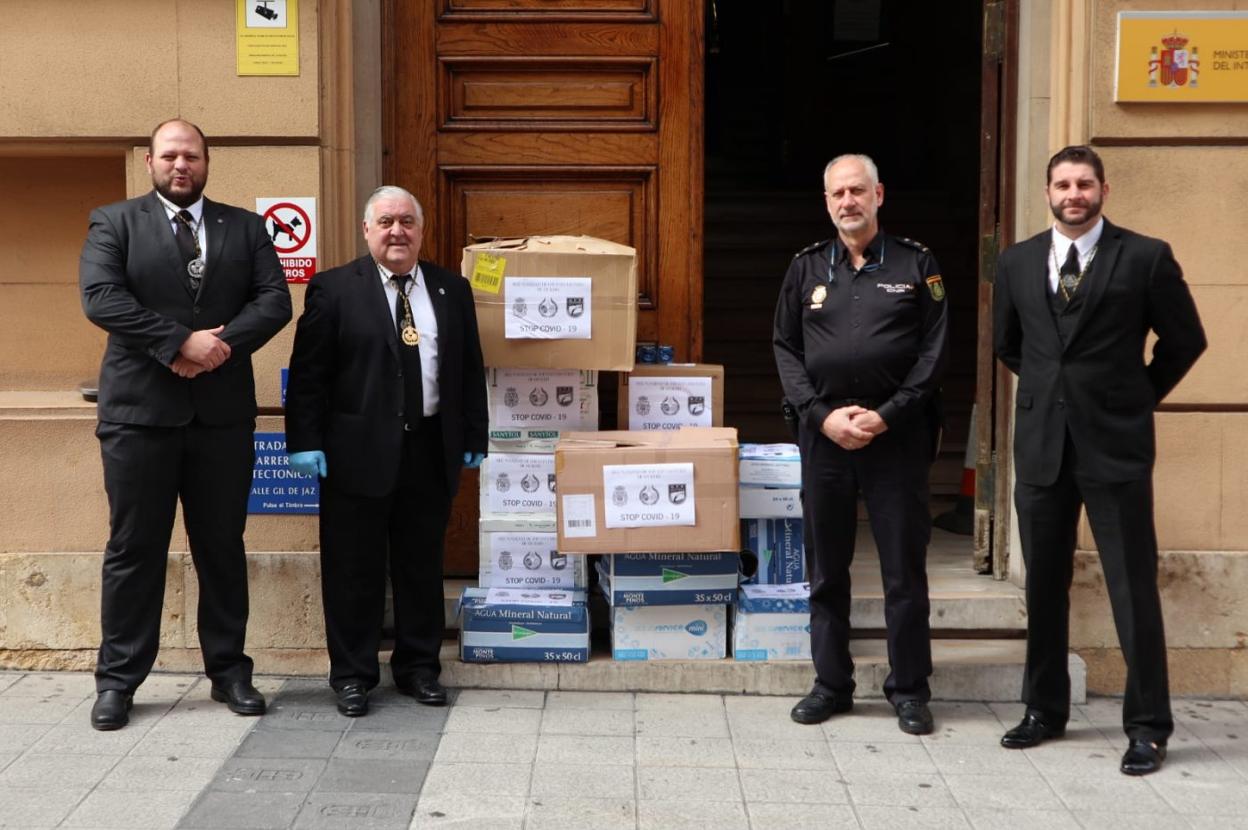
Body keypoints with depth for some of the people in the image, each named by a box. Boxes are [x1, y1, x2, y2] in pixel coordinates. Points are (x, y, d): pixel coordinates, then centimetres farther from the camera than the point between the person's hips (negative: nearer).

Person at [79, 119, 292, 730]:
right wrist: (180, 342, -19)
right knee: (133, 548, 4)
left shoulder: (245, 227, 11)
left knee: (223, 547, 9)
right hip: (139, 408, -2)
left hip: (223, 411, 2)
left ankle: (229, 670, 20)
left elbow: (274, 301, 0)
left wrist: (222, 345, -15)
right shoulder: (113, 223, 5)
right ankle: (117, 679, 14)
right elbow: (101, 298, -11)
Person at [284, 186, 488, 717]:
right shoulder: (334, 289, -2)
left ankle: (418, 667, 24)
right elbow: (308, 372, -4)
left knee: (422, 566, 12)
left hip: (430, 450, 3)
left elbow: (471, 370, 12)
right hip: (359, 451, -3)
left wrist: (474, 437, 9)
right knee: (354, 569, 5)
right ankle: (352, 674, 17)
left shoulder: (452, 290, 9)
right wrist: (306, 441, -9)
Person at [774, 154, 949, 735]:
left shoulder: (916, 264, 3)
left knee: (904, 567, 2)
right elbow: (786, 349, 7)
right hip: (823, 431, 2)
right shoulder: (807, 267, 9)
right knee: (826, 566, 9)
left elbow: (934, 351, -1)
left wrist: (886, 416, -10)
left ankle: (909, 689, 15)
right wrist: (823, 415, -7)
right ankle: (831, 683, 21)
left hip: (897, 432, -2)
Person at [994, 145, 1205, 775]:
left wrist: (1138, 395, 7)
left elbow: (1186, 340, 5)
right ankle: (1044, 710, 24)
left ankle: (1148, 725, 9)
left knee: (1133, 587, -1)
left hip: (1115, 442, -4)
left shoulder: (1145, 257, -3)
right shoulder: (1017, 263, 8)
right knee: (1044, 583, 11)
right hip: (1041, 443, 4)